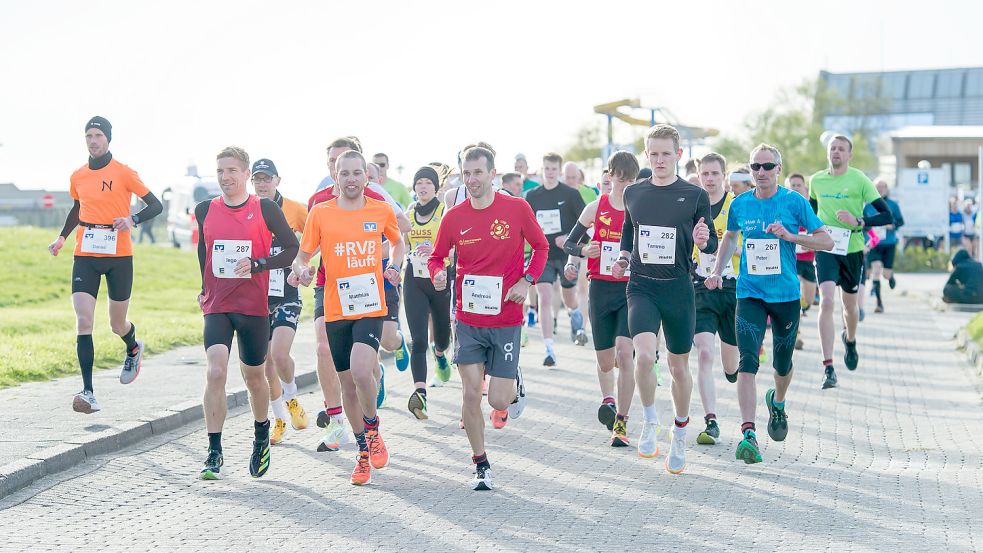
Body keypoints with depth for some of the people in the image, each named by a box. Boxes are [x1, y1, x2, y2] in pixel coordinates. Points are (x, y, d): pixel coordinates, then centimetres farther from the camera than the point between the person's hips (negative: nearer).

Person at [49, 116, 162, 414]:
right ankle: (88, 392, -14)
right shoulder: (77, 177, 8)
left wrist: (132, 220, -20)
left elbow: (155, 205, -2)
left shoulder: (124, 173, -5)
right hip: (85, 256, 3)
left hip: (119, 257, -2)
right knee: (83, 322, -13)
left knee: (118, 326, 9)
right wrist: (62, 237, 16)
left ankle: (133, 348, 47)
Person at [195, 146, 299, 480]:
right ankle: (214, 453, -14)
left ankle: (261, 439, 38)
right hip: (217, 306, 1)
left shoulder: (265, 209, -4)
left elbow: (293, 248, -2)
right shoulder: (205, 211, 5)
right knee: (215, 372, -17)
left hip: (254, 306, -1)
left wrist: (258, 264, -15)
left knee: (254, 376, 13)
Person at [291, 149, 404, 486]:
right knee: (348, 383, 9)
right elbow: (302, 256, 6)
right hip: (336, 310, 2)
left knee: (361, 372, -23)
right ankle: (364, 452, 26)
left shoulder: (382, 211, 3)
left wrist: (393, 266, 3)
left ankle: (372, 430, 5)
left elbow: (398, 242, 22)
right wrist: (302, 271, -16)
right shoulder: (320, 213, 2)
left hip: (371, 307, -2)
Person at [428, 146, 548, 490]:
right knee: (471, 394, -2)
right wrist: (438, 274, -12)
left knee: (498, 400, -2)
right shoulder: (454, 217, -1)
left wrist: (527, 280, -8)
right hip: (467, 319, 2)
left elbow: (541, 246, 7)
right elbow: (437, 257, 11)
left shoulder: (517, 209, -5)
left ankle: (515, 386, 35)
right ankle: (481, 465, 15)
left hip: (506, 319, -2)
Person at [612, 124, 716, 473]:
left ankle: (680, 436, 30)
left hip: (678, 289, -1)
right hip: (641, 287, 1)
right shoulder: (633, 193, 5)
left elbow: (712, 245, 2)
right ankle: (650, 422, 1)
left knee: (679, 366, 9)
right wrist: (624, 257, 5)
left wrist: (702, 242, -20)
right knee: (644, 355, -22)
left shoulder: (695, 195, -3)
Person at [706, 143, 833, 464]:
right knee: (747, 363, -16)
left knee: (782, 364, 14)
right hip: (749, 293, 1)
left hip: (786, 294, 0)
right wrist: (717, 271, 12)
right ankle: (748, 435, -21)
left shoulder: (794, 202, -4)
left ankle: (777, 403, 48)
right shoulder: (740, 204, 4)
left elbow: (826, 241, -4)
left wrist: (790, 236, -17)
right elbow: (729, 237, 23)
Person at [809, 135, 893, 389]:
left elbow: (886, 215, -9)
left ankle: (850, 340, 51)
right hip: (825, 249, 0)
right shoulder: (816, 180, 4)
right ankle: (828, 367, -20)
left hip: (852, 250, 0)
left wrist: (858, 221, -22)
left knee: (850, 304, 15)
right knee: (826, 301, -18)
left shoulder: (859, 180, -7)